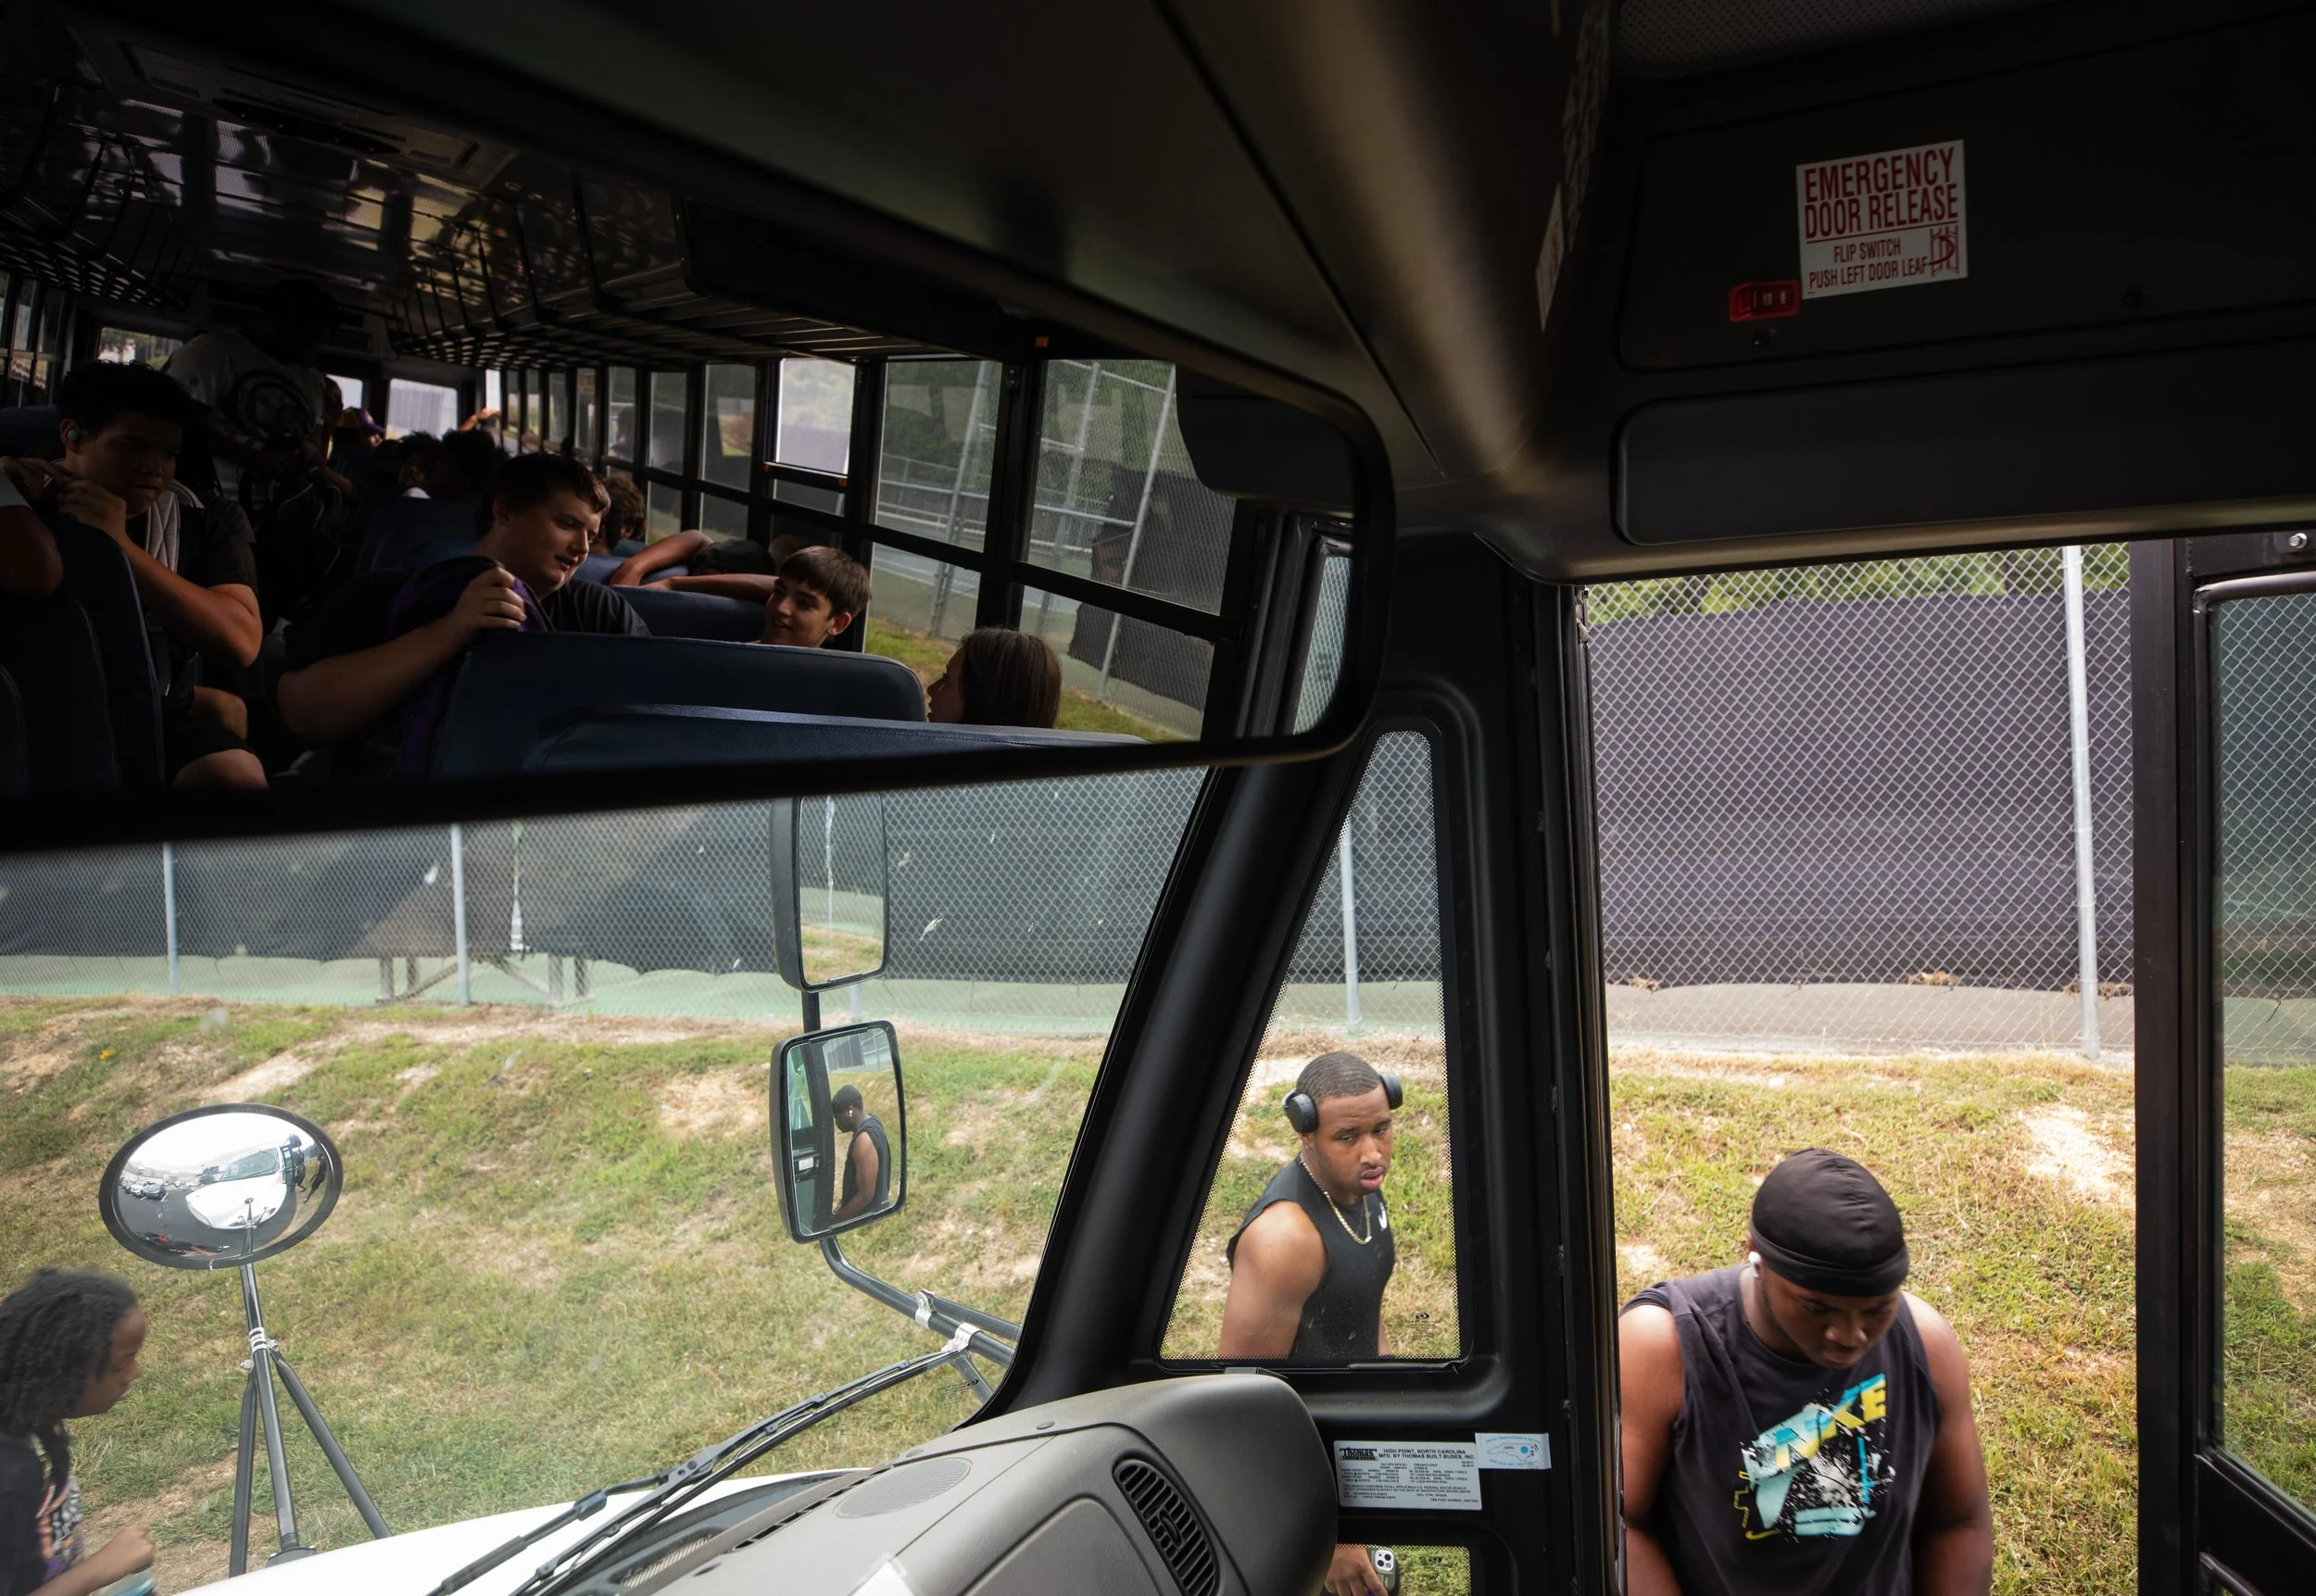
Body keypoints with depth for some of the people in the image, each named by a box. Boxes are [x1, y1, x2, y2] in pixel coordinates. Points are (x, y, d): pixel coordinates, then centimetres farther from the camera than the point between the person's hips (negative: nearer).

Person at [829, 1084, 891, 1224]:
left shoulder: (864, 1140, -26)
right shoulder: (871, 1122, 4)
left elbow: (866, 1195, -25)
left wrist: (835, 1221, -17)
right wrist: (843, 1204, 15)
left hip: (867, 1216, -9)